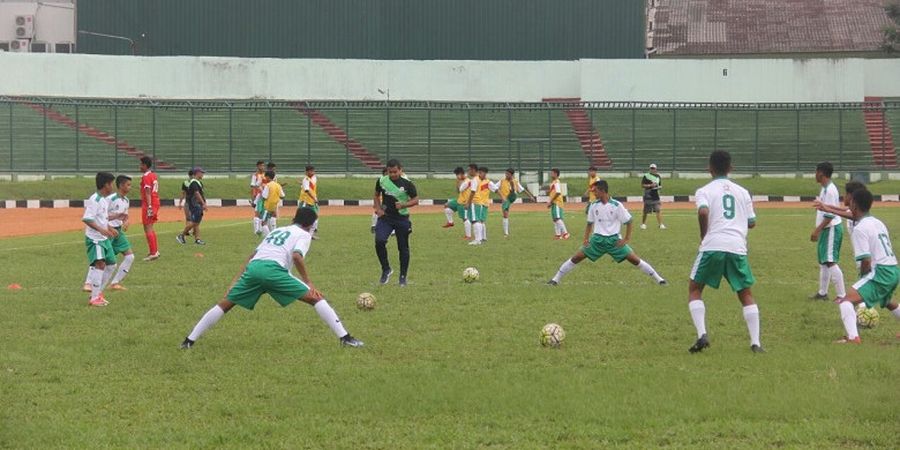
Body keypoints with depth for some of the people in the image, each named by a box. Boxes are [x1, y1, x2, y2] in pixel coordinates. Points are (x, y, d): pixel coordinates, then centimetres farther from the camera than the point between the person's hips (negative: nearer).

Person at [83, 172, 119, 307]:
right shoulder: (94, 200, -17)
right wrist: (101, 229, -32)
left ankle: (98, 292, 25)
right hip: (94, 239, -10)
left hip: (104, 239, 10)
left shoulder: (105, 200, 13)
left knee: (111, 264, 13)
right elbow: (86, 218, -25)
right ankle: (94, 298, -20)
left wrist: (110, 229, 22)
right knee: (100, 264, -19)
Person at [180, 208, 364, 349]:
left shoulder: (276, 231, 35)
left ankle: (189, 341, 16)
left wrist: (237, 280, 30)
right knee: (316, 298, 3)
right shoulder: (303, 235, 17)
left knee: (225, 304, 19)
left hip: (253, 268, 5)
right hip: (273, 269, -5)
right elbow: (297, 256, -5)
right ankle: (344, 338, -5)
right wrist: (308, 283, -3)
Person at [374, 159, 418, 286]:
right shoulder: (381, 181, -1)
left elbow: (416, 200, -2)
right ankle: (386, 269, -1)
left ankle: (403, 276, 19)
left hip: (402, 218, -1)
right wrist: (378, 208, 0)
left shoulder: (407, 184, -8)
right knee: (379, 241, -20)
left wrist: (403, 205, -19)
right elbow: (377, 195, 15)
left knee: (403, 247, 5)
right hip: (385, 217, 1)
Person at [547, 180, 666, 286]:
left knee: (634, 259, -10)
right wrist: (586, 239, 1)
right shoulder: (594, 206, 0)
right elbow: (589, 224, 12)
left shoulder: (616, 206, -12)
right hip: (597, 239, 3)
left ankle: (658, 279, -1)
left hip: (614, 240, -3)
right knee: (576, 257, -5)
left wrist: (626, 239, -9)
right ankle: (555, 279, 4)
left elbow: (628, 222, -4)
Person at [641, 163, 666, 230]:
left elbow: (660, 185, 20)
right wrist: (650, 185, -18)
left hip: (656, 196, 3)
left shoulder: (658, 176, 12)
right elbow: (642, 185, -7)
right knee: (646, 211, 4)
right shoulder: (646, 176, -3)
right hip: (648, 196, -3)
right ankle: (643, 224, 20)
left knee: (658, 210, -8)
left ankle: (661, 224, -11)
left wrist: (659, 187, -3)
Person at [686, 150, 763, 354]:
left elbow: (703, 211, -15)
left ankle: (702, 335, -8)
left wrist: (703, 235, -1)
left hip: (712, 246, -3)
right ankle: (755, 343, 4)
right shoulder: (742, 192, 16)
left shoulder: (705, 191, 5)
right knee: (746, 295, 14)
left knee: (694, 290, 11)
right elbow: (752, 222, 19)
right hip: (737, 247, 3)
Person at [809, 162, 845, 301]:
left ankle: (842, 295, -15)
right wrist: (817, 230, 23)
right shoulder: (825, 189, 13)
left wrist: (818, 230, -23)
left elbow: (830, 215, -23)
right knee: (823, 261, 18)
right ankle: (822, 292, 29)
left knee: (830, 262, -14)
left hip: (832, 229, -11)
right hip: (826, 230, 11)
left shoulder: (830, 190, -19)